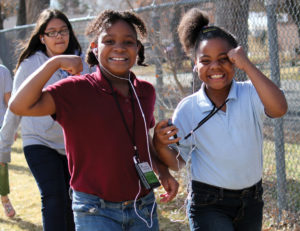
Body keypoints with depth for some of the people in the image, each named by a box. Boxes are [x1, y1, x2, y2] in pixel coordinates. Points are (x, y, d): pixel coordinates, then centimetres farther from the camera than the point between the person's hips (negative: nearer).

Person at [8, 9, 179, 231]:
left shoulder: (145, 92, 6)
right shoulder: (77, 90, -9)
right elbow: (20, 106, -21)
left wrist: (164, 172, 10)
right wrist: (55, 62, -22)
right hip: (96, 212, -5)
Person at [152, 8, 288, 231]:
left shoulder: (250, 94, -6)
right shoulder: (188, 108, -5)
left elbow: (279, 109, -28)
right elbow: (177, 163, 1)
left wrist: (247, 65, -26)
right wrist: (161, 146, -22)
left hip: (251, 202, 2)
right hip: (208, 205, -2)